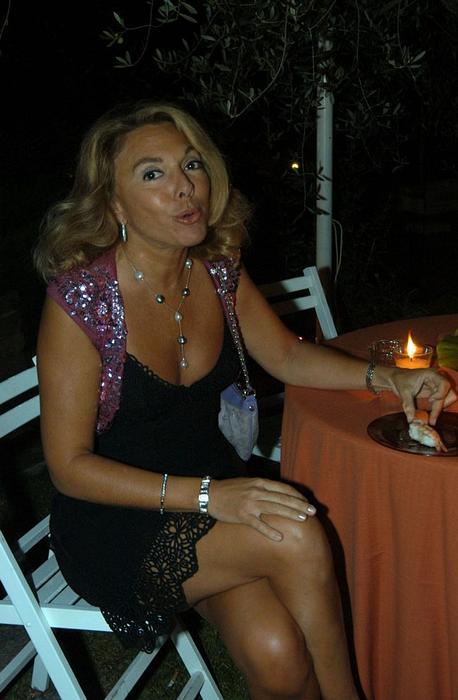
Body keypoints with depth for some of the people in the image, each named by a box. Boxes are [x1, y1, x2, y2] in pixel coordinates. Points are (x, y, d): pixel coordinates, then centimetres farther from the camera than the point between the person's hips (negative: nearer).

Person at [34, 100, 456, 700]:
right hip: (113, 521, -4)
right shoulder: (81, 299, -20)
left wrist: (387, 377, -4)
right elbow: (70, 466, -16)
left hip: (215, 485, 4)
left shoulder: (219, 269, -3)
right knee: (298, 538, -25)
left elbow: (286, 355, 12)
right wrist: (207, 495, -26)